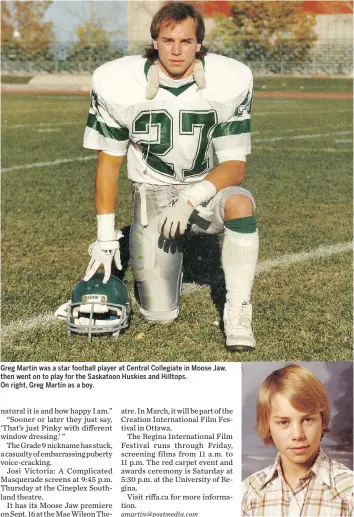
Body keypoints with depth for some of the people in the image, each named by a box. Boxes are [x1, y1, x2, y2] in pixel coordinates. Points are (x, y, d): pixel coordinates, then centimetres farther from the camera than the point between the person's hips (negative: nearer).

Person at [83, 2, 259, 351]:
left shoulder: (230, 81, -16)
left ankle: (237, 313, -19)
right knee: (159, 314, -7)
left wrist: (191, 200, -31)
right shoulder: (118, 83, -15)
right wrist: (106, 238, -4)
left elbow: (235, 165, -13)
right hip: (152, 192, 0)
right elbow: (109, 163, -4)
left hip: (206, 188, 0)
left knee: (239, 203, -37)